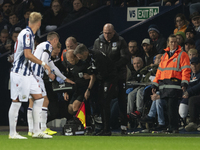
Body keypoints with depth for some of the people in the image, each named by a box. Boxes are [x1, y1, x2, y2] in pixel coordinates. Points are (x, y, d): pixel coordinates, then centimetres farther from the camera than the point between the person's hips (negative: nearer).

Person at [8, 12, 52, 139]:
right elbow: (27, 55, -24)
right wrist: (43, 63, -17)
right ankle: (12, 133, 3)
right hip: (20, 73, -10)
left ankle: (37, 131, 11)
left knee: (39, 98, 8)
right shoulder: (26, 34, -16)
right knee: (17, 102, -4)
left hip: (27, 73, 10)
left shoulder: (29, 34, 14)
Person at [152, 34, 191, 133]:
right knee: (169, 107, 5)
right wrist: (155, 85, 16)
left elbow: (186, 70, -3)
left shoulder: (182, 55, 4)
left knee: (172, 106, -13)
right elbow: (159, 71, 23)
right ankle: (172, 128, 8)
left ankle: (174, 128, -11)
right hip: (164, 86, 6)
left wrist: (184, 83, -15)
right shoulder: (164, 56, 22)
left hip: (175, 84, -6)